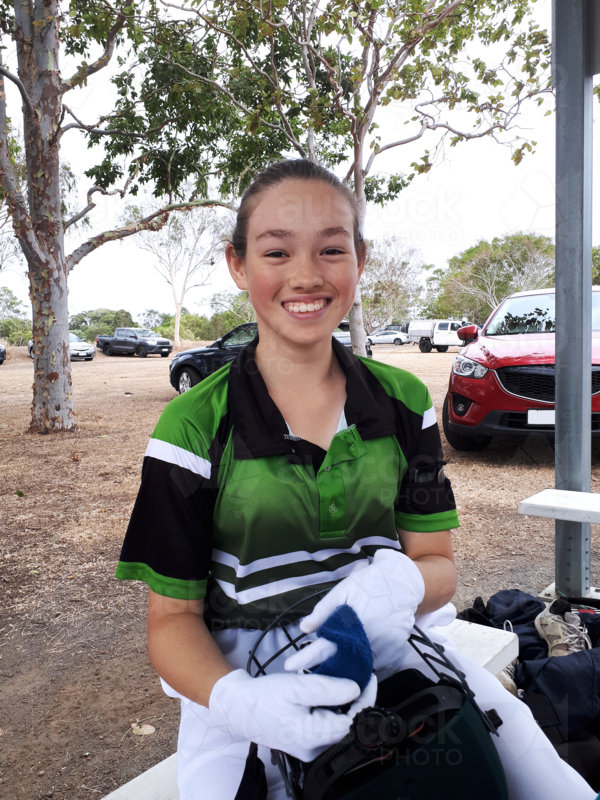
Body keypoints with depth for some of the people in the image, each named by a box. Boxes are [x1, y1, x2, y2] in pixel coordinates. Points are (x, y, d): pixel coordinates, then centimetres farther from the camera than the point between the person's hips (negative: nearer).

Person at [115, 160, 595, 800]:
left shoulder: (404, 403, 1)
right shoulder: (194, 428, -8)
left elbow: (438, 565, 4)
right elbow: (173, 616, -5)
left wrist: (400, 584, -20)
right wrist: (235, 699, -25)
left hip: (391, 649, 2)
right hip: (249, 669, -1)